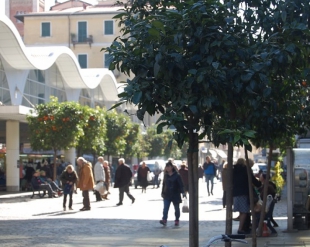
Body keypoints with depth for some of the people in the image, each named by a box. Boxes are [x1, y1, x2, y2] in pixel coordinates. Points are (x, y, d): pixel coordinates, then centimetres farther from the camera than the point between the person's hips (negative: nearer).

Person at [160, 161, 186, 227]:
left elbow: (181, 185, -9)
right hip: (167, 195, 4)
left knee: (176, 208, 8)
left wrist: (183, 192, -18)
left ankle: (177, 220, 19)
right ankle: (164, 220, -16)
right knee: (165, 208, -9)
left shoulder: (177, 175, -7)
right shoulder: (166, 175, 8)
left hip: (175, 194, -4)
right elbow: (164, 184, 17)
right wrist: (162, 192, 18)